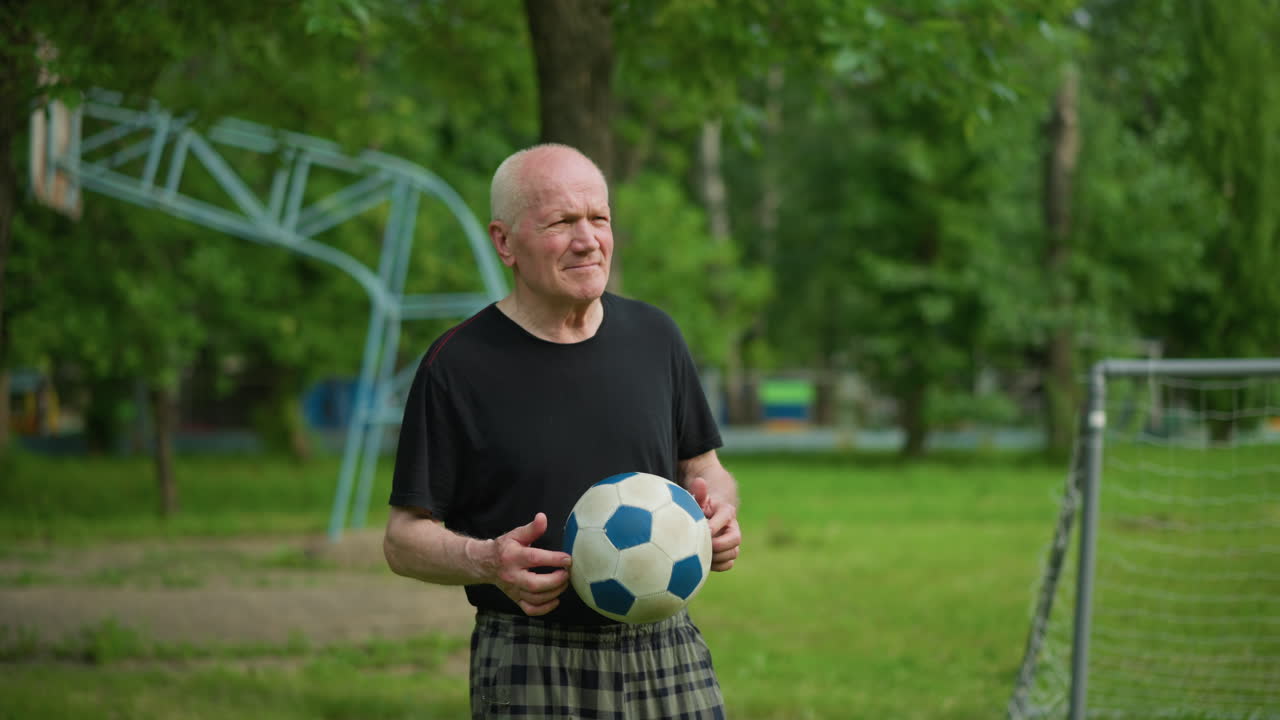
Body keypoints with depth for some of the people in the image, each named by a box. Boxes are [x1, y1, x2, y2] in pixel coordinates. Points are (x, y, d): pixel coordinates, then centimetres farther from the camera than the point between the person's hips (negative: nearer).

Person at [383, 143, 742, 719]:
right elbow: (405, 539, -3)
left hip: (668, 658, 3)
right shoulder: (457, 365, -5)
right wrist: (485, 561, -22)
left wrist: (718, 511, -5)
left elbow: (703, 469, 18)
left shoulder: (653, 336, 8)